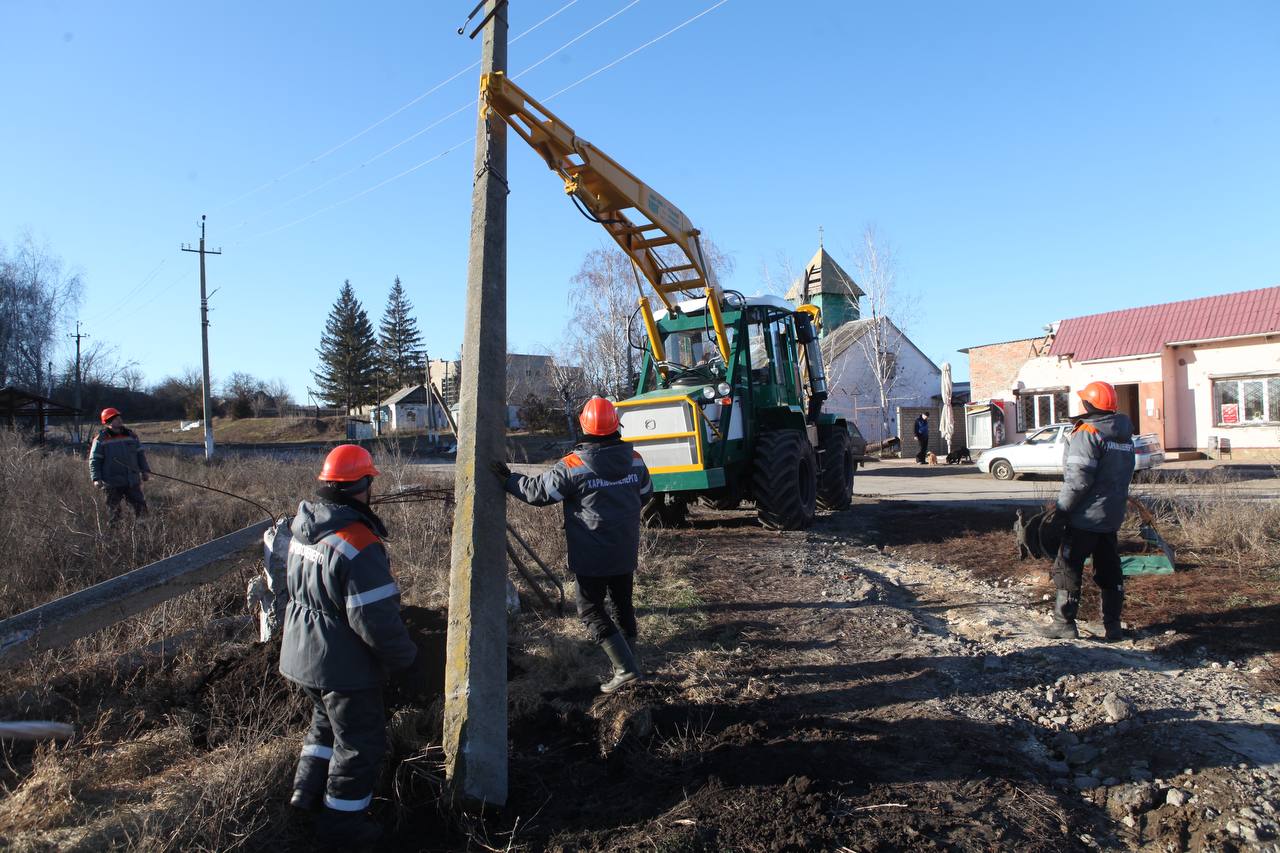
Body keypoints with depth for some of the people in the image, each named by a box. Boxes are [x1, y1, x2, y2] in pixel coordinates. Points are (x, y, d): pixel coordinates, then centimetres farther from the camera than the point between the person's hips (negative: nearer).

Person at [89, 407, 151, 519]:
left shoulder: (131, 435, 9)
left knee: (141, 507, 3)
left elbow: (141, 454, 15)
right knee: (113, 511, 6)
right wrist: (96, 478, -11)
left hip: (133, 481, 3)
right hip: (112, 484, -3)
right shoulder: (101, 439, -2)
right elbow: (94, 460, -2)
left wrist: (145, 470, 7)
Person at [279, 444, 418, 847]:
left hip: (302, 655, 8)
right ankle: (342, 819, 25)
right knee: (360, 741, 11)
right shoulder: (358, 544, -30)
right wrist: (404, 659, -12)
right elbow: (376, 620, -28)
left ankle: (308, 791, 41)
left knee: (328, 722, 30)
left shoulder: (304, 528, -2)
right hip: (343, 665, -8)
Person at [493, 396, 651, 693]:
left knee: (591, 610, 4)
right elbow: (645, 494, 14)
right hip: (626, 552, 5)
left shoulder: (572, 466, -19)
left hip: (591, 557, -5)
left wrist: (509, 479, 5)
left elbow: (538, 492, -10)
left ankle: (625, 667, -3)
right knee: (623, 603, 21)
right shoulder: (635, 460, -1)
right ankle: (628, 652, 33)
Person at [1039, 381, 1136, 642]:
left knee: (1068, 567, 0)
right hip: (1112, 515, 8)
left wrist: (1061, 510, -16)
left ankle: (1064, 623, 4)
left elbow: (1079, 478, -21)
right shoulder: (1125, 435, 11)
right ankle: (1113, 625, 18)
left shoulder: (1087, 432, -16)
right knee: (1109, 569, 13)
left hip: (1086, 516, -8)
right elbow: (1125, 475, 16)